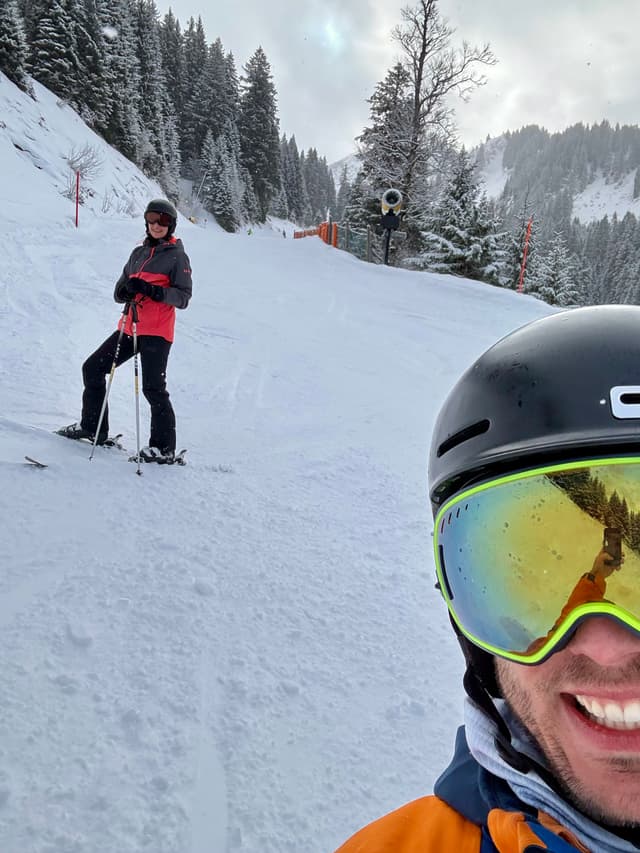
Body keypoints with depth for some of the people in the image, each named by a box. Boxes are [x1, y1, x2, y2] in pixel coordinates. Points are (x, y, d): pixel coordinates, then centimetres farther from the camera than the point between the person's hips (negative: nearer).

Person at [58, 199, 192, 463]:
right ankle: (93, 427, 22)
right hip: (130, 327, 7)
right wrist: (128, 288, -9)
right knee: (92, 368, 9)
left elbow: (183, 297, -9)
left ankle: (164, 447, -2)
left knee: (153, 388, -11)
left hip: (156, 331, -7)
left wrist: (152, 290, -22)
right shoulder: (139, 252, 18)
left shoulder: (177, 255, 0)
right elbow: (119, 293, 15)